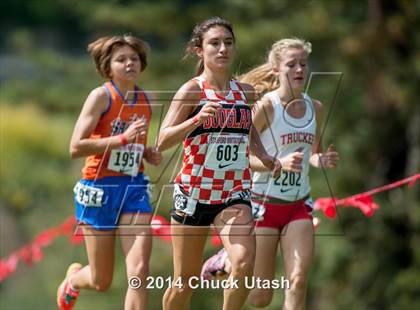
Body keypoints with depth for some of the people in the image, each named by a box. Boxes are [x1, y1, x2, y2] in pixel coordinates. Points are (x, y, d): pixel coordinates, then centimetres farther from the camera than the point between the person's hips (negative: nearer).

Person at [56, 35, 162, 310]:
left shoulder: (146, 101, 9)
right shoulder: (101, 96, -9)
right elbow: (76, 147, -18)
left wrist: (149, 154, 3)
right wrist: (124, 138, -24)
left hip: (135, 187, 4)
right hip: (100, 188, -4)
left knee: (139, 271, -15)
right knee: (101, 282, 8)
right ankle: (74, 278, 45)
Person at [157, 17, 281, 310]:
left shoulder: (245, 92, 7)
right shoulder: (192, 91, -8)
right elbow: (163, 141, -17)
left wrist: (263, 155, 10)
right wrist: (197, 119, -32)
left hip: (235, 193, 3)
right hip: (194, 191, -3)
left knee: (245, 263, -24)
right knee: (186, 283, 6)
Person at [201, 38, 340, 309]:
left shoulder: (315, 109, 6)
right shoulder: (265, 106, -13)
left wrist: (322, 161, -3)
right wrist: (279, 163, -27)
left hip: (299, 205, 5)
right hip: (264, 203, -5)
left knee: (298, 280, -14)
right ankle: (226, 262, 34)